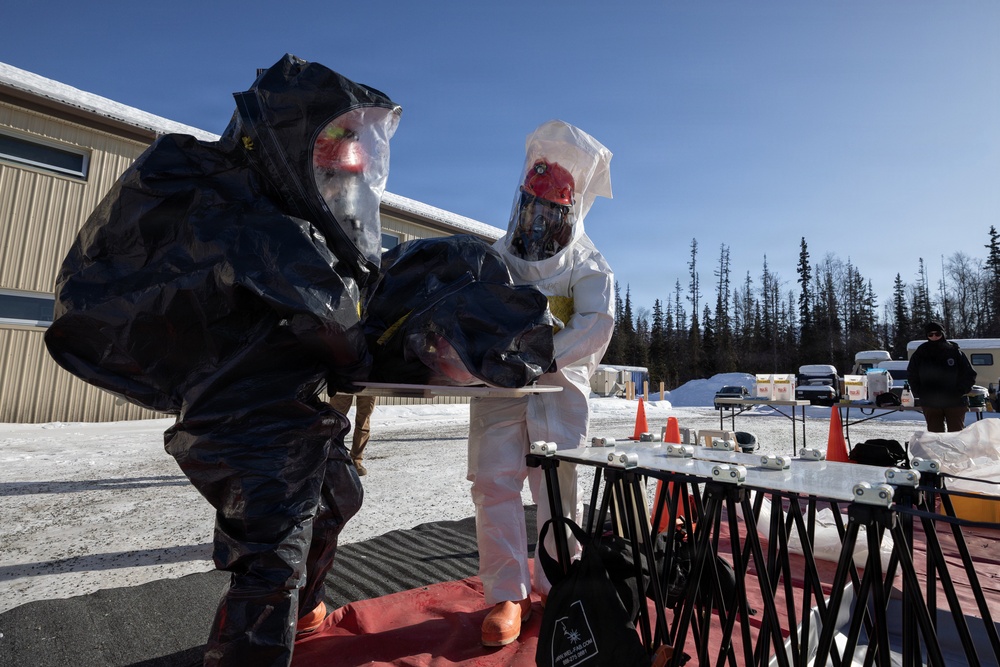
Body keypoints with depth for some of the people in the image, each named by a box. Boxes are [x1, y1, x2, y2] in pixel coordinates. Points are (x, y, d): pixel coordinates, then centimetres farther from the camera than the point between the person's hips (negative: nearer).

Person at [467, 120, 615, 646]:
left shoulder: (588, 267, 6)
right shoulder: (495, 259, 15)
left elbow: (596, 325, -10)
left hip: (559, 388, -1)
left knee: (557, 487, 5)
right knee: (494, 484, -3)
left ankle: (559, 588, 25)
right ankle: (507, 595, 12)